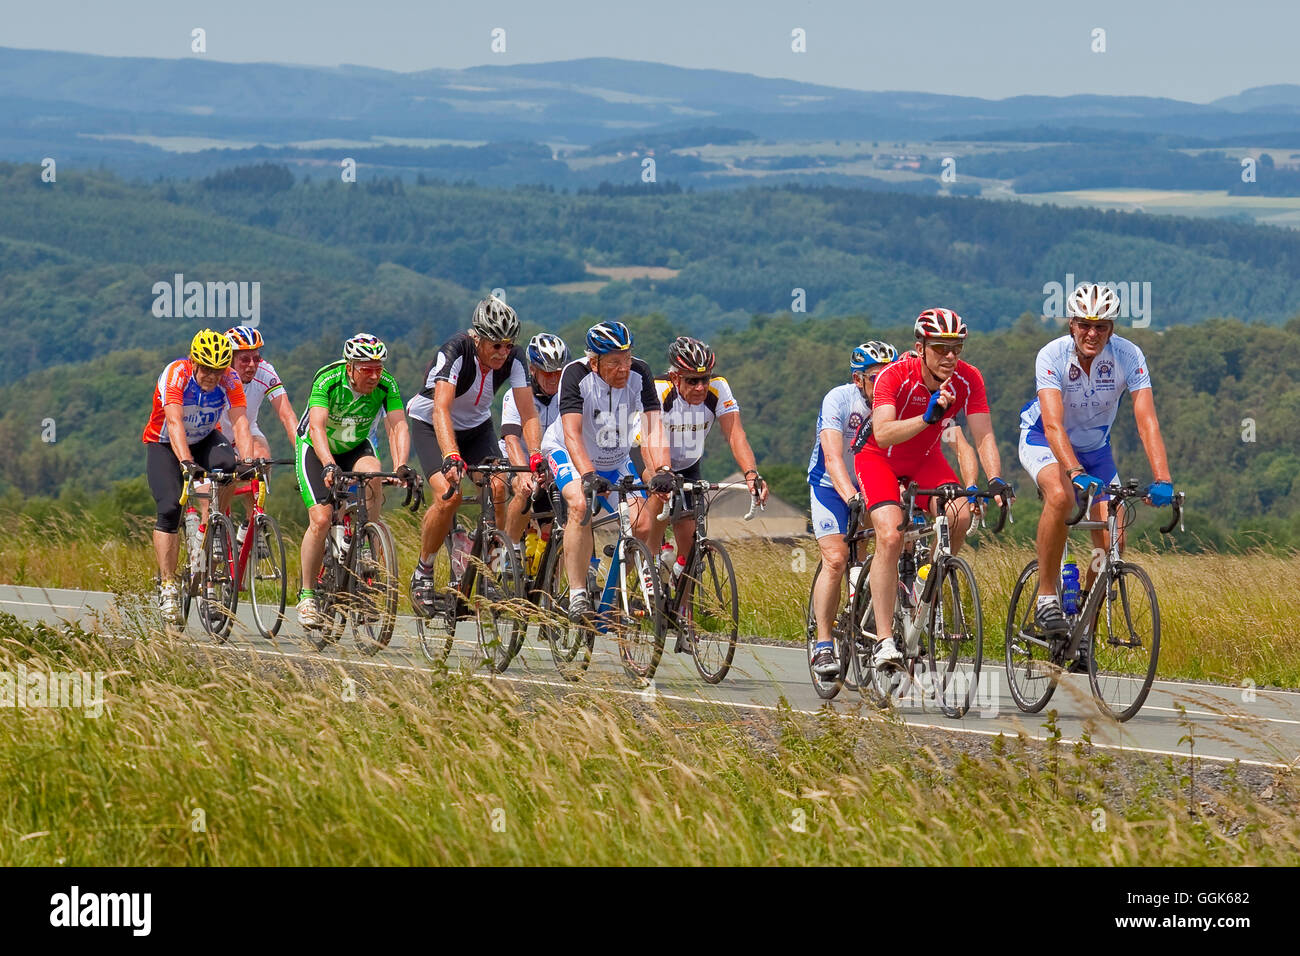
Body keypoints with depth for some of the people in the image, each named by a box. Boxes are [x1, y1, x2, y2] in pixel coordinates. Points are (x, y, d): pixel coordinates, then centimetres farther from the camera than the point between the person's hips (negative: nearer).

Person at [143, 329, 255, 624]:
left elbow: (240, 424, -30)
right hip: (164, 444, -2)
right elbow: (174, 422, -41)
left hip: (205, 439, 2)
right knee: (169, 508, -21)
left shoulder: (229, 381, -21)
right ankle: (167, 586, -15)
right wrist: (186, 462, -56)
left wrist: (247, 462, -48)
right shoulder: (176, 375, -29)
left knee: (227, 464, -31)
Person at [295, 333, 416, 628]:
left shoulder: (386, 385, -22)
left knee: (372, 473, -33)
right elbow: (317, 426, -41)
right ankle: (307, 595, -4)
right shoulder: (327, 380, -30)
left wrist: (401, 466, -50)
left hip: (356, 448, 2)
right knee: (321, 519, -19)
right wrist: (329, 466, -57)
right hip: (316, 449, -2)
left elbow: (397, 426, -31)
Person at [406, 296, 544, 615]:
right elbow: (441, 410, -43)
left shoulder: (513, 359, -20)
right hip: (430, 424, -4)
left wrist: (535, 456, -39)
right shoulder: (455, 351, -33)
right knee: (448, 494, -24)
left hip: (476, 426, 4)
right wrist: (451, 457, -57)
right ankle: (423, 573, -5)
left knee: (497, 489, -19)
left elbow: (527, 414, -22)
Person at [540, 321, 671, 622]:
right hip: (567, 454, -4)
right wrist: (588, 476, -54)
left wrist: (662, 470, -45)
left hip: (615, 459, 4)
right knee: (581, 504, -34)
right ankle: (577, 595, -29)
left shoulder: (639, 374, -21)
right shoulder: (576, 374, -29)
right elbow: (572, 433, -38)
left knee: (642, 525, -13)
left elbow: (653, 425, -29)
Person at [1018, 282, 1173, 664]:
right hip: (1042, 441, -3)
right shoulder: (1052, 356, -29)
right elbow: (1053, 424, -40)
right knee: (1061, 496, -36)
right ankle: (1046, 599, -22)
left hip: (1094, 445, 3)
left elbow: (1147, 421, -31)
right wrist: (1077, 472, -56)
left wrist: (1162, 480, -45)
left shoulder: (1128, 357, -23)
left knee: (1112, 539, -10)